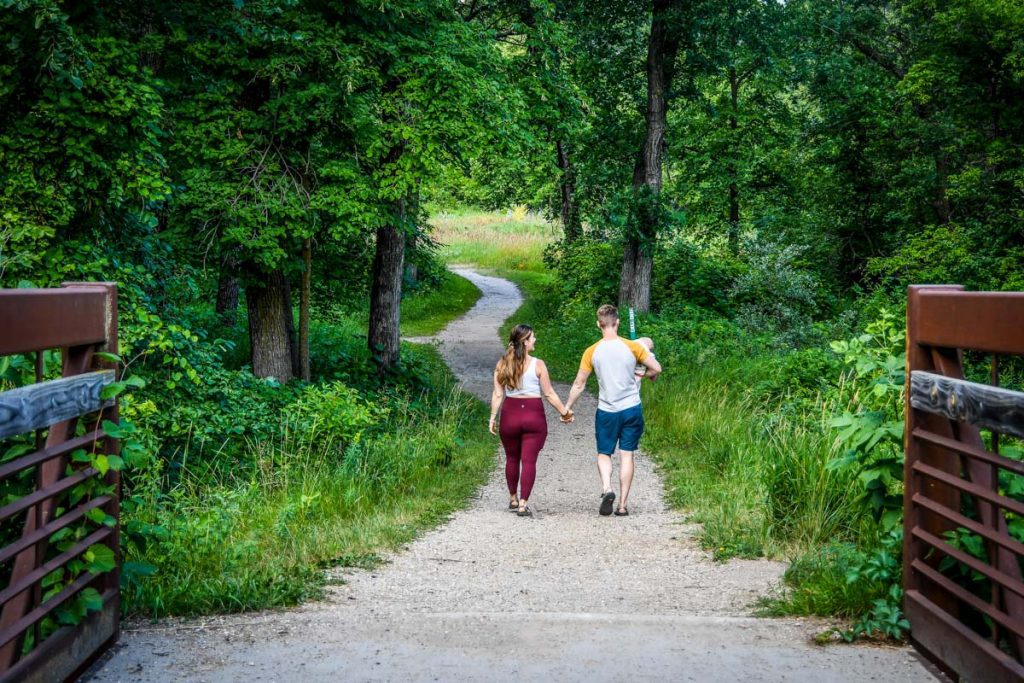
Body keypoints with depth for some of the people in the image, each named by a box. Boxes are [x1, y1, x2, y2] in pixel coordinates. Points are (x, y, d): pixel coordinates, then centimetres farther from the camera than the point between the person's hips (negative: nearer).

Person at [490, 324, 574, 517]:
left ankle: (513, 499, 31)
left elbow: (498, 394, -3)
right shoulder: (538, 365, -7)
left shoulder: (502, 364, 0)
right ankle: (523, 504, -5)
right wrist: (564, 412, 7)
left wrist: (493, 417, 2)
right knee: (529, 460, -1)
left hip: (510, 414, 3)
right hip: (534, 414, -3)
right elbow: (549, 394, -3)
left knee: (512, 459, 18)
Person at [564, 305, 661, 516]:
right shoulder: (632, 347, -5)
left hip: (606, 411, 0)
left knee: (604, 453, 13)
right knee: (626, 455, 6)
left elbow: (579, 385, 0)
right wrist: (646, 375, 20)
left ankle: (606, 488, -13)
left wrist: (567, 407, 12)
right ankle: (623, 505, 6)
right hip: (632, 409, 0)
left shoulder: (592, 352, -4)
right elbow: (656, 368, -3)